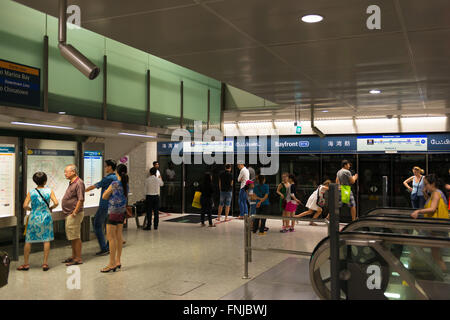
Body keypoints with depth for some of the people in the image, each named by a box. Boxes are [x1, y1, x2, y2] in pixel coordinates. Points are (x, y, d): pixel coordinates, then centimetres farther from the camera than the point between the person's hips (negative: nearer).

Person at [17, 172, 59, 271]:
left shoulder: (31, 192, -5)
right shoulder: (49, 191, -6)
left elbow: (25, 205, -11)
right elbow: (56, 203, -12)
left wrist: (30, 209, 9)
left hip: (34, 218, 0)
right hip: (46, 217, 0)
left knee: (28, 241, 11)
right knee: (46, 240, 7)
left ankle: (26, 264, 17)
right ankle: (45, 263, 8)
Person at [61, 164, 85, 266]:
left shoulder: (79, 183, -16)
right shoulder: (71, 183, 15)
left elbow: (81, 200, -22)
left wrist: (74, 213, -20)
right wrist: (69, 213, 17)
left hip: (74, 214, -10)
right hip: (69, 214, 10)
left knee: (75, 236, -5)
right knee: (72, 236, 16)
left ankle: (78, 259, 1)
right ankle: (73, 256, 26)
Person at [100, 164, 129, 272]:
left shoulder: (114, 184, -16)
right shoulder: (126, 184, 4)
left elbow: (104, 197, -5)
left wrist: (107, 192, 12)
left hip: (113, 212, -7)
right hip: (122, 211, 7)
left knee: (111, 237, -2)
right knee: (119, 235, 12)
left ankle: (112, 264, -1)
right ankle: (118, 261, 19)